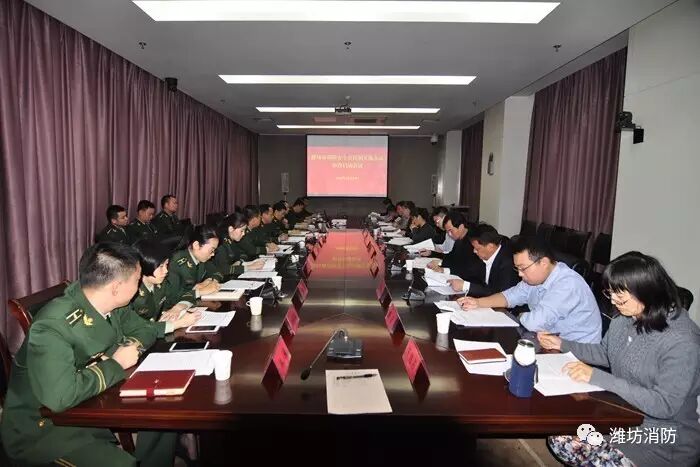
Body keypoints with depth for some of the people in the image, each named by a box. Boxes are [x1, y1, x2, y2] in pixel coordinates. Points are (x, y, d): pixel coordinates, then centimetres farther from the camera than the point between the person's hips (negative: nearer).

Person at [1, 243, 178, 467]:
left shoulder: (112, 306, -8)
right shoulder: (53, 326, -31)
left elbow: (143, 329, 9)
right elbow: (59, 395, -42)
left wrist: (132, 345, -15)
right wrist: (116, 365, -27)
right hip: (40, 428, -7)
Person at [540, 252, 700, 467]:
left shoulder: (681, 341, -24)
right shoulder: (625, 318, -3)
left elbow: (665, 405, -26)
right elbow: (605, 353, 14)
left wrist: (599, 377, -28)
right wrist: (562, 344, 2)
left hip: (666, 438, -6)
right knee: (559, 434, -7)